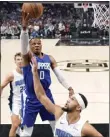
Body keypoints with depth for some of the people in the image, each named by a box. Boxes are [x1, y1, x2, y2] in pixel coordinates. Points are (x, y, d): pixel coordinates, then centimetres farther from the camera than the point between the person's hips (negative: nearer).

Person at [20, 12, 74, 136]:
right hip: (31, 99, -4)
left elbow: (59, 74, 3)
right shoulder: (28, 57, -9)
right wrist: (24, 27, -47)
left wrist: (69, 87, -11)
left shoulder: (49, 58, 3)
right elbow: (23, 43, -29)